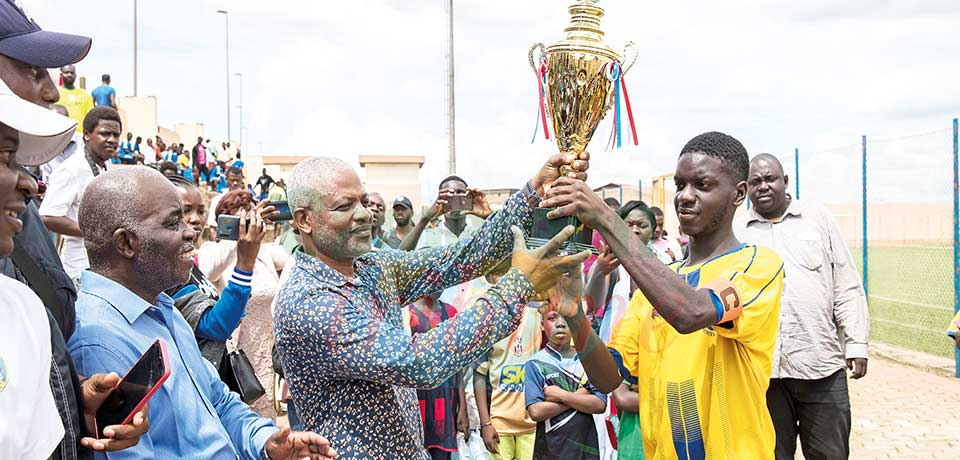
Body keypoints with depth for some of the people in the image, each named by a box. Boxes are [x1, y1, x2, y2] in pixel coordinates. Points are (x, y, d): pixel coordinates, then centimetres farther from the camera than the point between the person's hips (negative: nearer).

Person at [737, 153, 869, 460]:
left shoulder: (818, 219, 8)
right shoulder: (737, 233, 8)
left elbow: (847, 288, 7)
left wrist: (857, 344, 0)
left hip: (823, 365, 0)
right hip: (762, 367, 1)